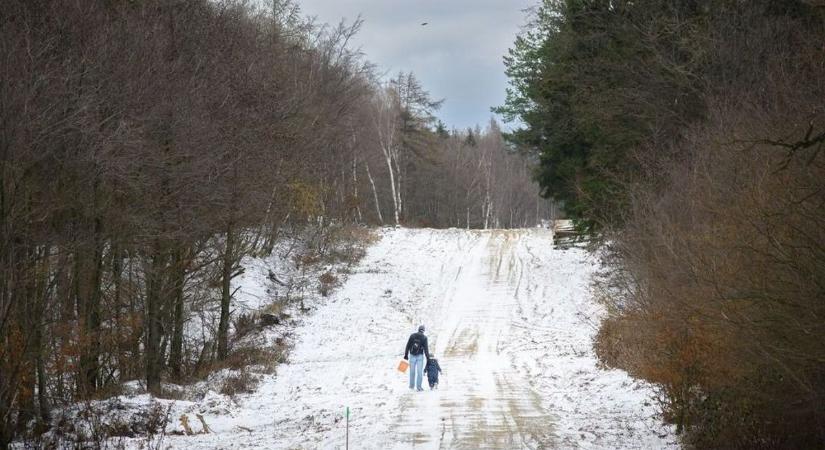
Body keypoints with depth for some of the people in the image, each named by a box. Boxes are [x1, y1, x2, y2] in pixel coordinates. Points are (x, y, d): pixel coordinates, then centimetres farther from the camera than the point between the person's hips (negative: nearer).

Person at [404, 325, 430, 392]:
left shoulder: (412, 336, -1)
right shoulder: (424, 338, -7)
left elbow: (408, 346, 1)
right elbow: (425, 348, -10)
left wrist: (406, 355, 7)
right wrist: (428, 357, -5)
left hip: (412, 355, 2)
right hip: (420, 356, -2)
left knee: (412, 371, 12)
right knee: (420, 372, 1)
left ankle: (412, 385, 18)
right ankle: (418, 386, -4)